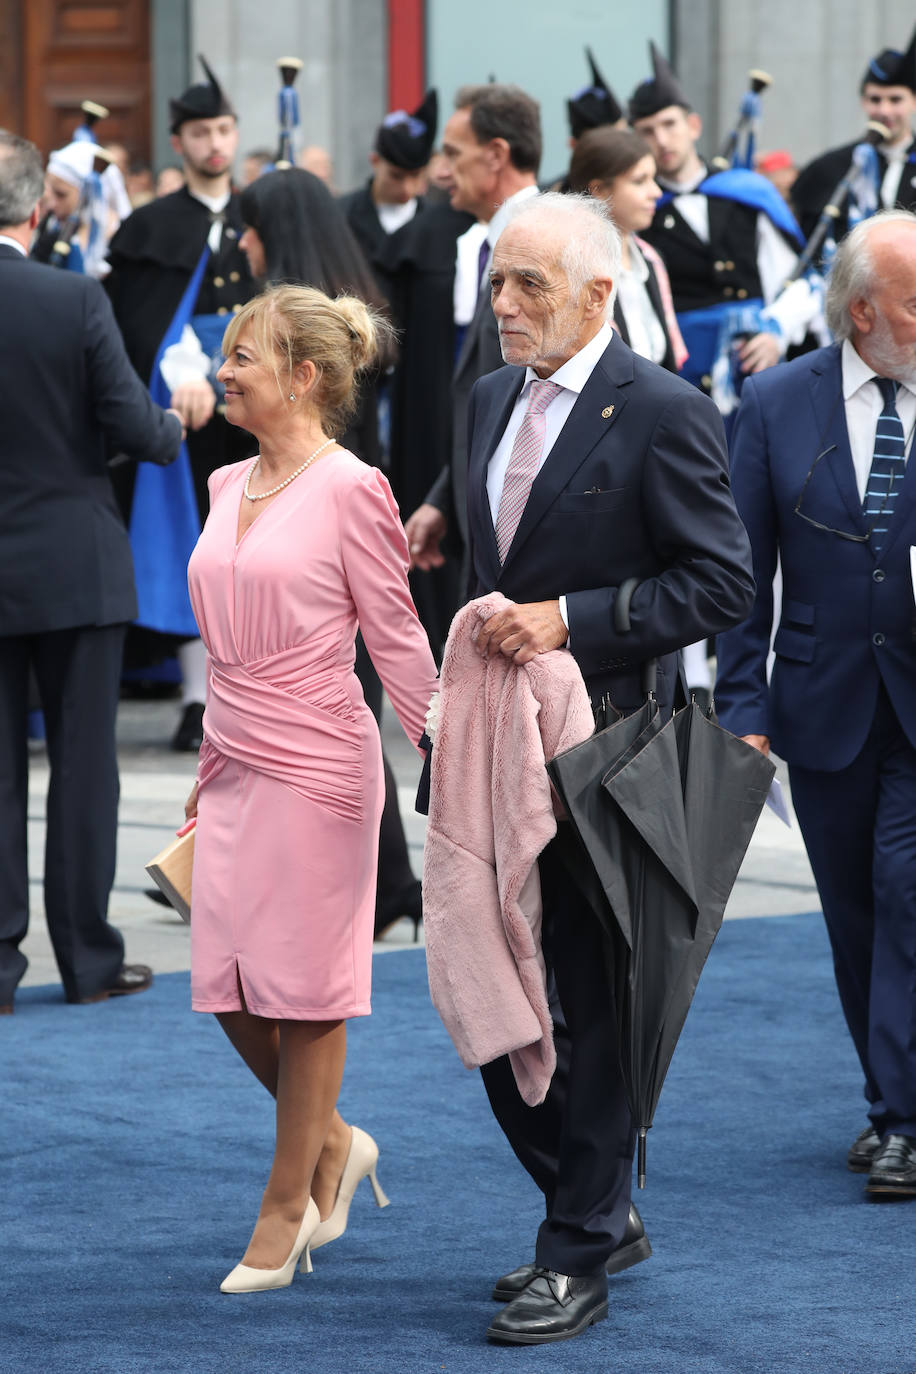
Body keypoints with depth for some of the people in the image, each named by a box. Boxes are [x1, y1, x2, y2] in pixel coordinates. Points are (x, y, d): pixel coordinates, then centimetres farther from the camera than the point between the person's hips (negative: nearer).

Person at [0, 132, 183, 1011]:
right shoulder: (76, 301, -13)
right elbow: (136, 428, -11)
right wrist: (174, 430, 11)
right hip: (77, 568, -1)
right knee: (84, 766, 8)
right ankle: (88, 958, 14)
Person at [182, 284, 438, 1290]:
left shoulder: (350, 489, -10)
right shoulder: (228, 488, 11)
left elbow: (395, 638, -8)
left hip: (315, 767, -7)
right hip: (237, 766, 7)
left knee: (305, 989, 2)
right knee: (228, 988, 7)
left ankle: (287, 1202, 14)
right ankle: (331, 1143, 29)